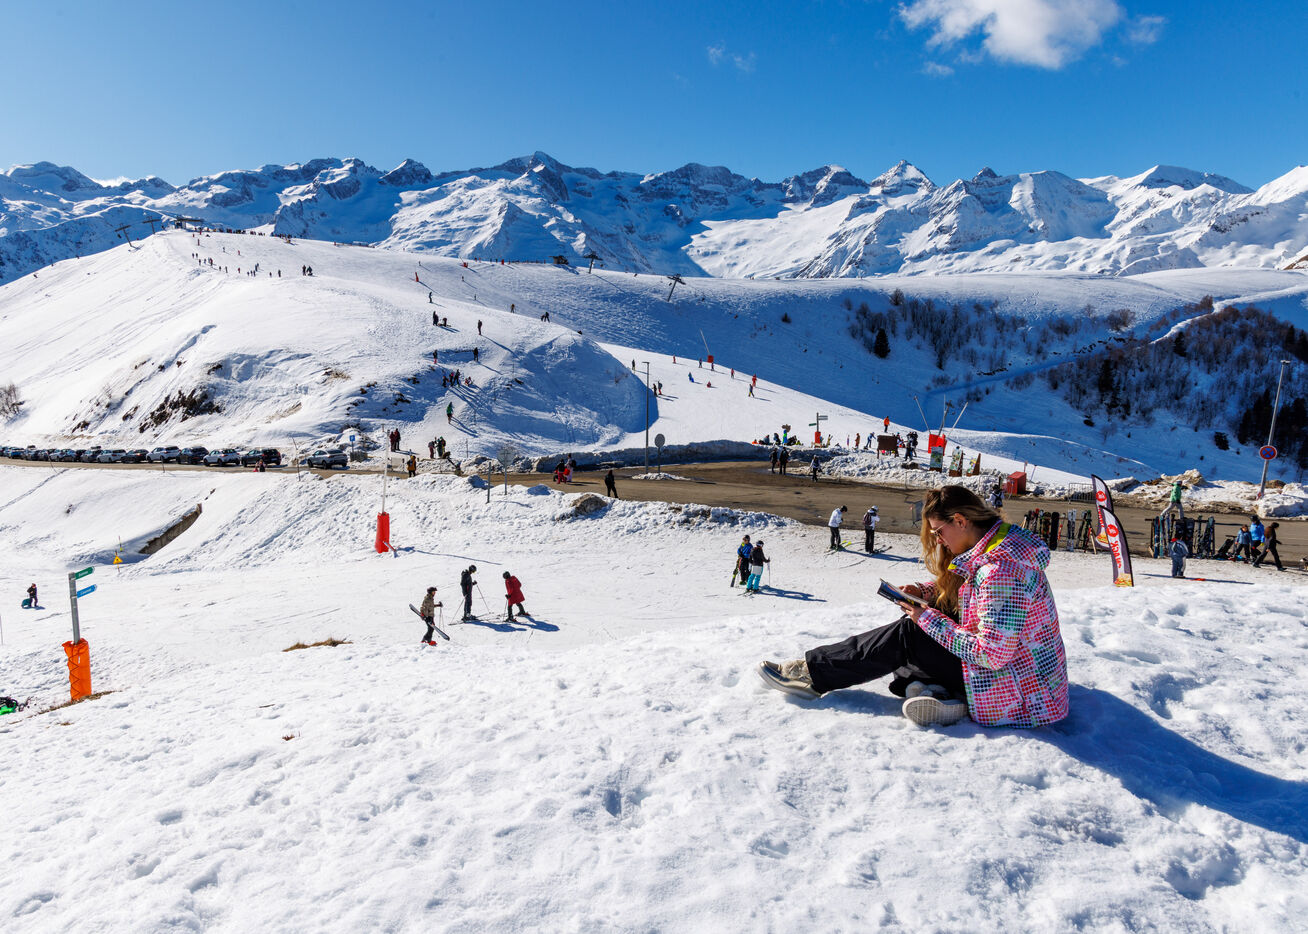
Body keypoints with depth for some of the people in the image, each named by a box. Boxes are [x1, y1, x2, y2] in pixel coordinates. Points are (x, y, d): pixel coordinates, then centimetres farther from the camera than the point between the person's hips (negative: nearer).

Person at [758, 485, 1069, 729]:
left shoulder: (1000, 570, -29)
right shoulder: (1003, 543, 3)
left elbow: (991, 654, -29)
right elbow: (957, 590, 19)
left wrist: (930, 620, -19)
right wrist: (925, 592, 1)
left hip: (1017, 689, -10)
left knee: (906, 635, -9)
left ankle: (813, 672, 1)